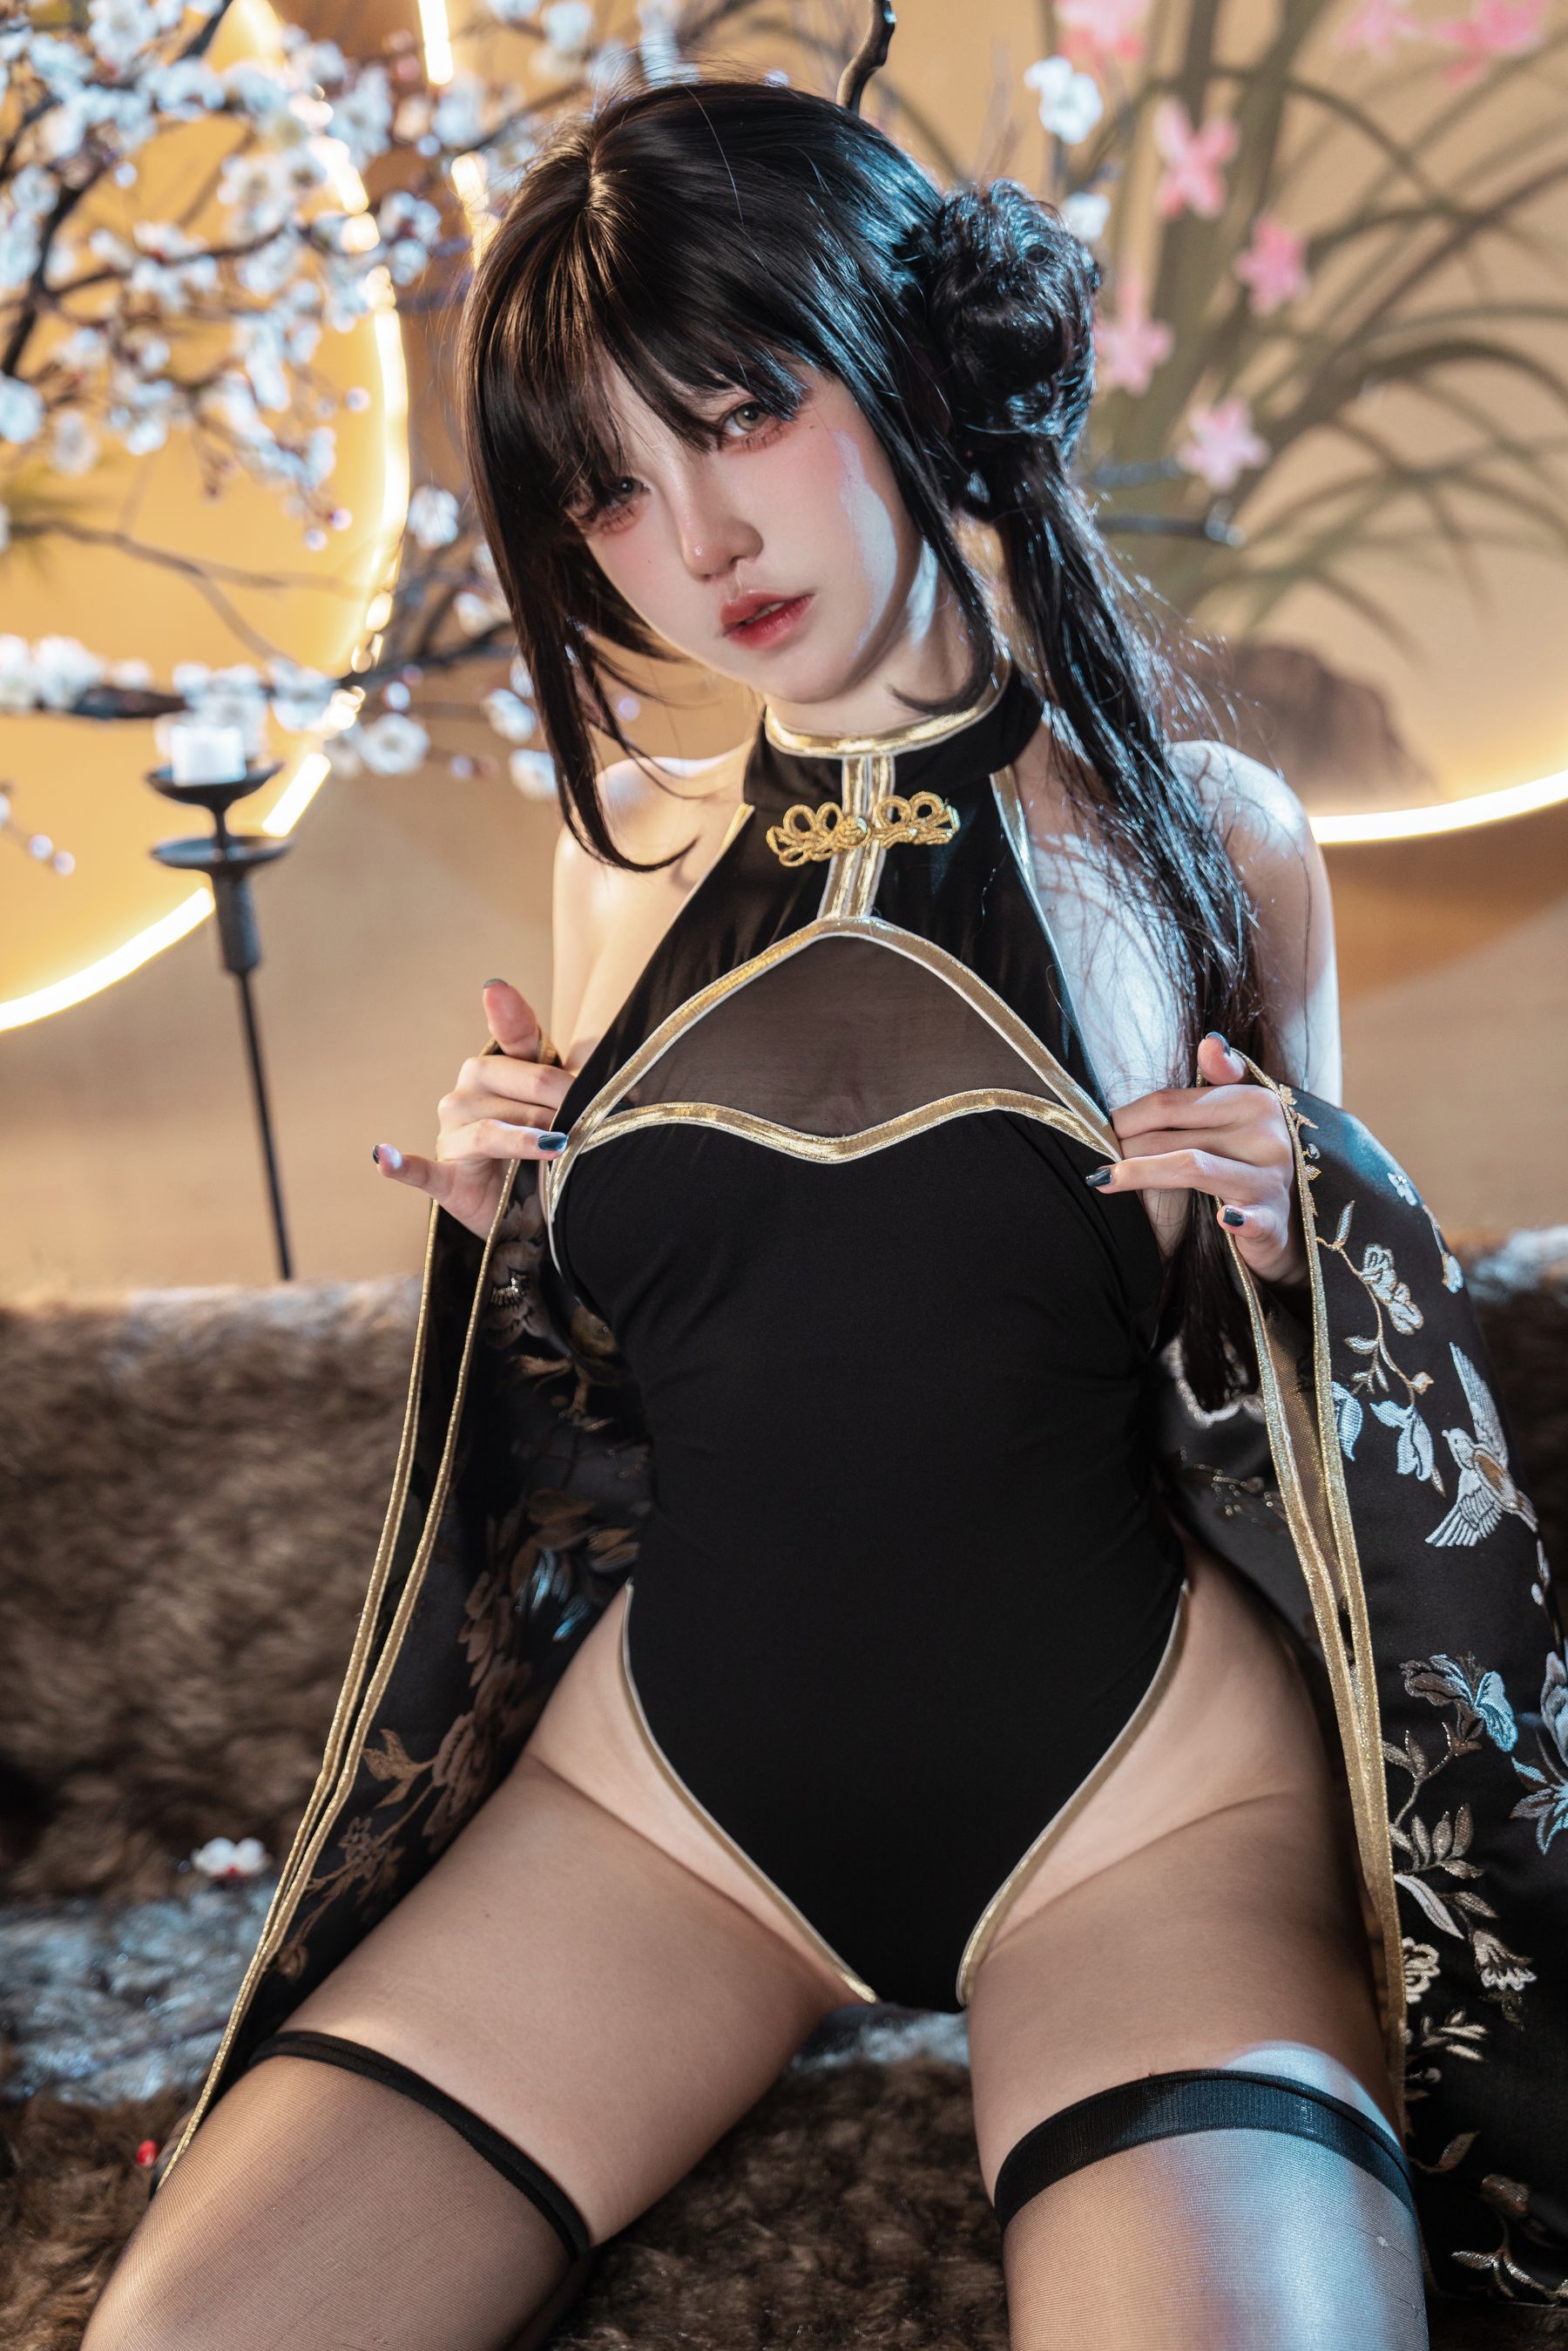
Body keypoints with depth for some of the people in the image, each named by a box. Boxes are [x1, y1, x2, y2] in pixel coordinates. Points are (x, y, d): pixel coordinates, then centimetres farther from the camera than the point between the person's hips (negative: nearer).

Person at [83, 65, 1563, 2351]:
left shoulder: (1203, 836, -2)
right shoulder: (627, 862, 6)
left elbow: (1291, 1377, 9)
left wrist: (1279, 1258, -12)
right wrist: (506, 1239, -3)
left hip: (1136, 1799, -2)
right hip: (666, 1782, 3)